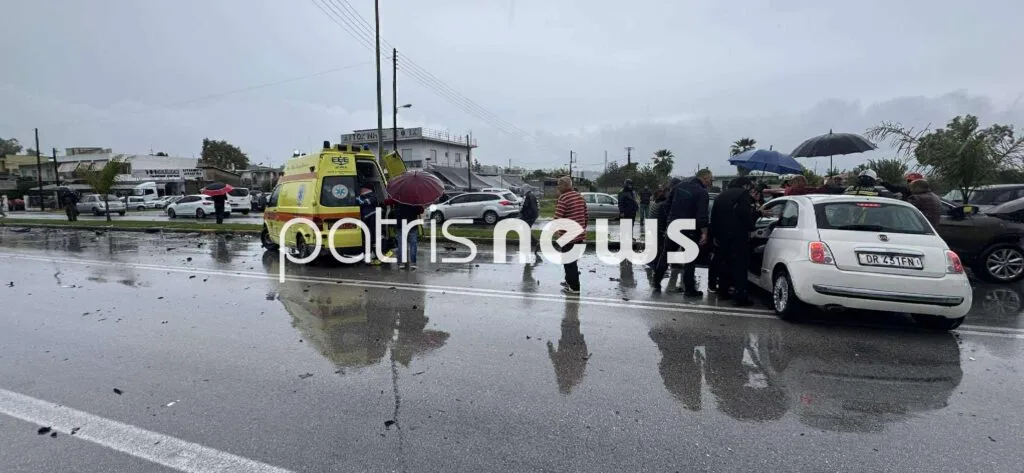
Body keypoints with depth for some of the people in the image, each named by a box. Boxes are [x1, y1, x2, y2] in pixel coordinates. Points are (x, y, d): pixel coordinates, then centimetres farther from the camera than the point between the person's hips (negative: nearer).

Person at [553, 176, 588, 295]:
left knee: (569, 261, 0)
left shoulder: (563, 197, -15)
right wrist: (584, 227, 26)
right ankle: (569, 280, 34)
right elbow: (585, 214, 17)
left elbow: (558, 216, -21)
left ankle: (574, 287, 4)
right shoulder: (580, 196, 11)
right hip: (580, 234, 8)